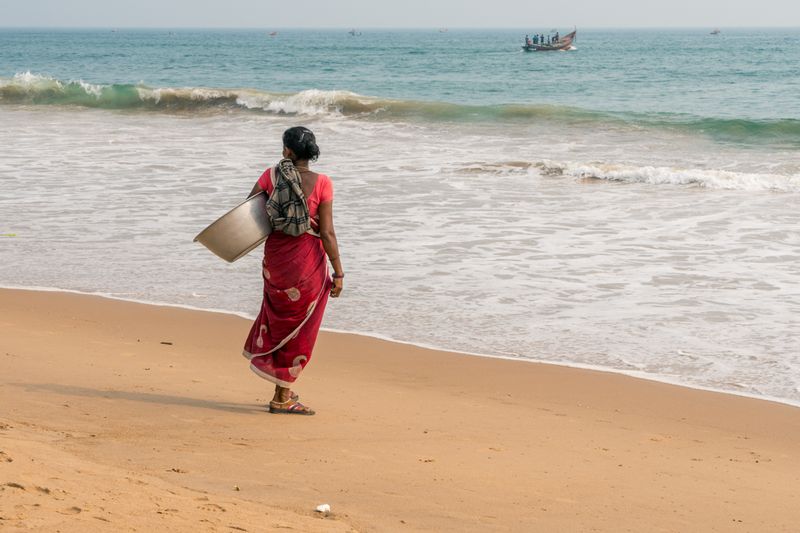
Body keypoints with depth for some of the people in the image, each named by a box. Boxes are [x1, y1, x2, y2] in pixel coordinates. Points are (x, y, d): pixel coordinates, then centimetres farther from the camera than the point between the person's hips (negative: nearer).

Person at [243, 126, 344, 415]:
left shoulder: (271, 176, -3)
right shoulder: (321, 183, -11)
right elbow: (327, 234, -12)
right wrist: (338, 273, -5)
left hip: (275, 257, 4)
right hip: (308, 260, -4)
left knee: (279, 318, 22)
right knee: (297, 328, 8)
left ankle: (283, 390, 29)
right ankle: (282, 398, 12)